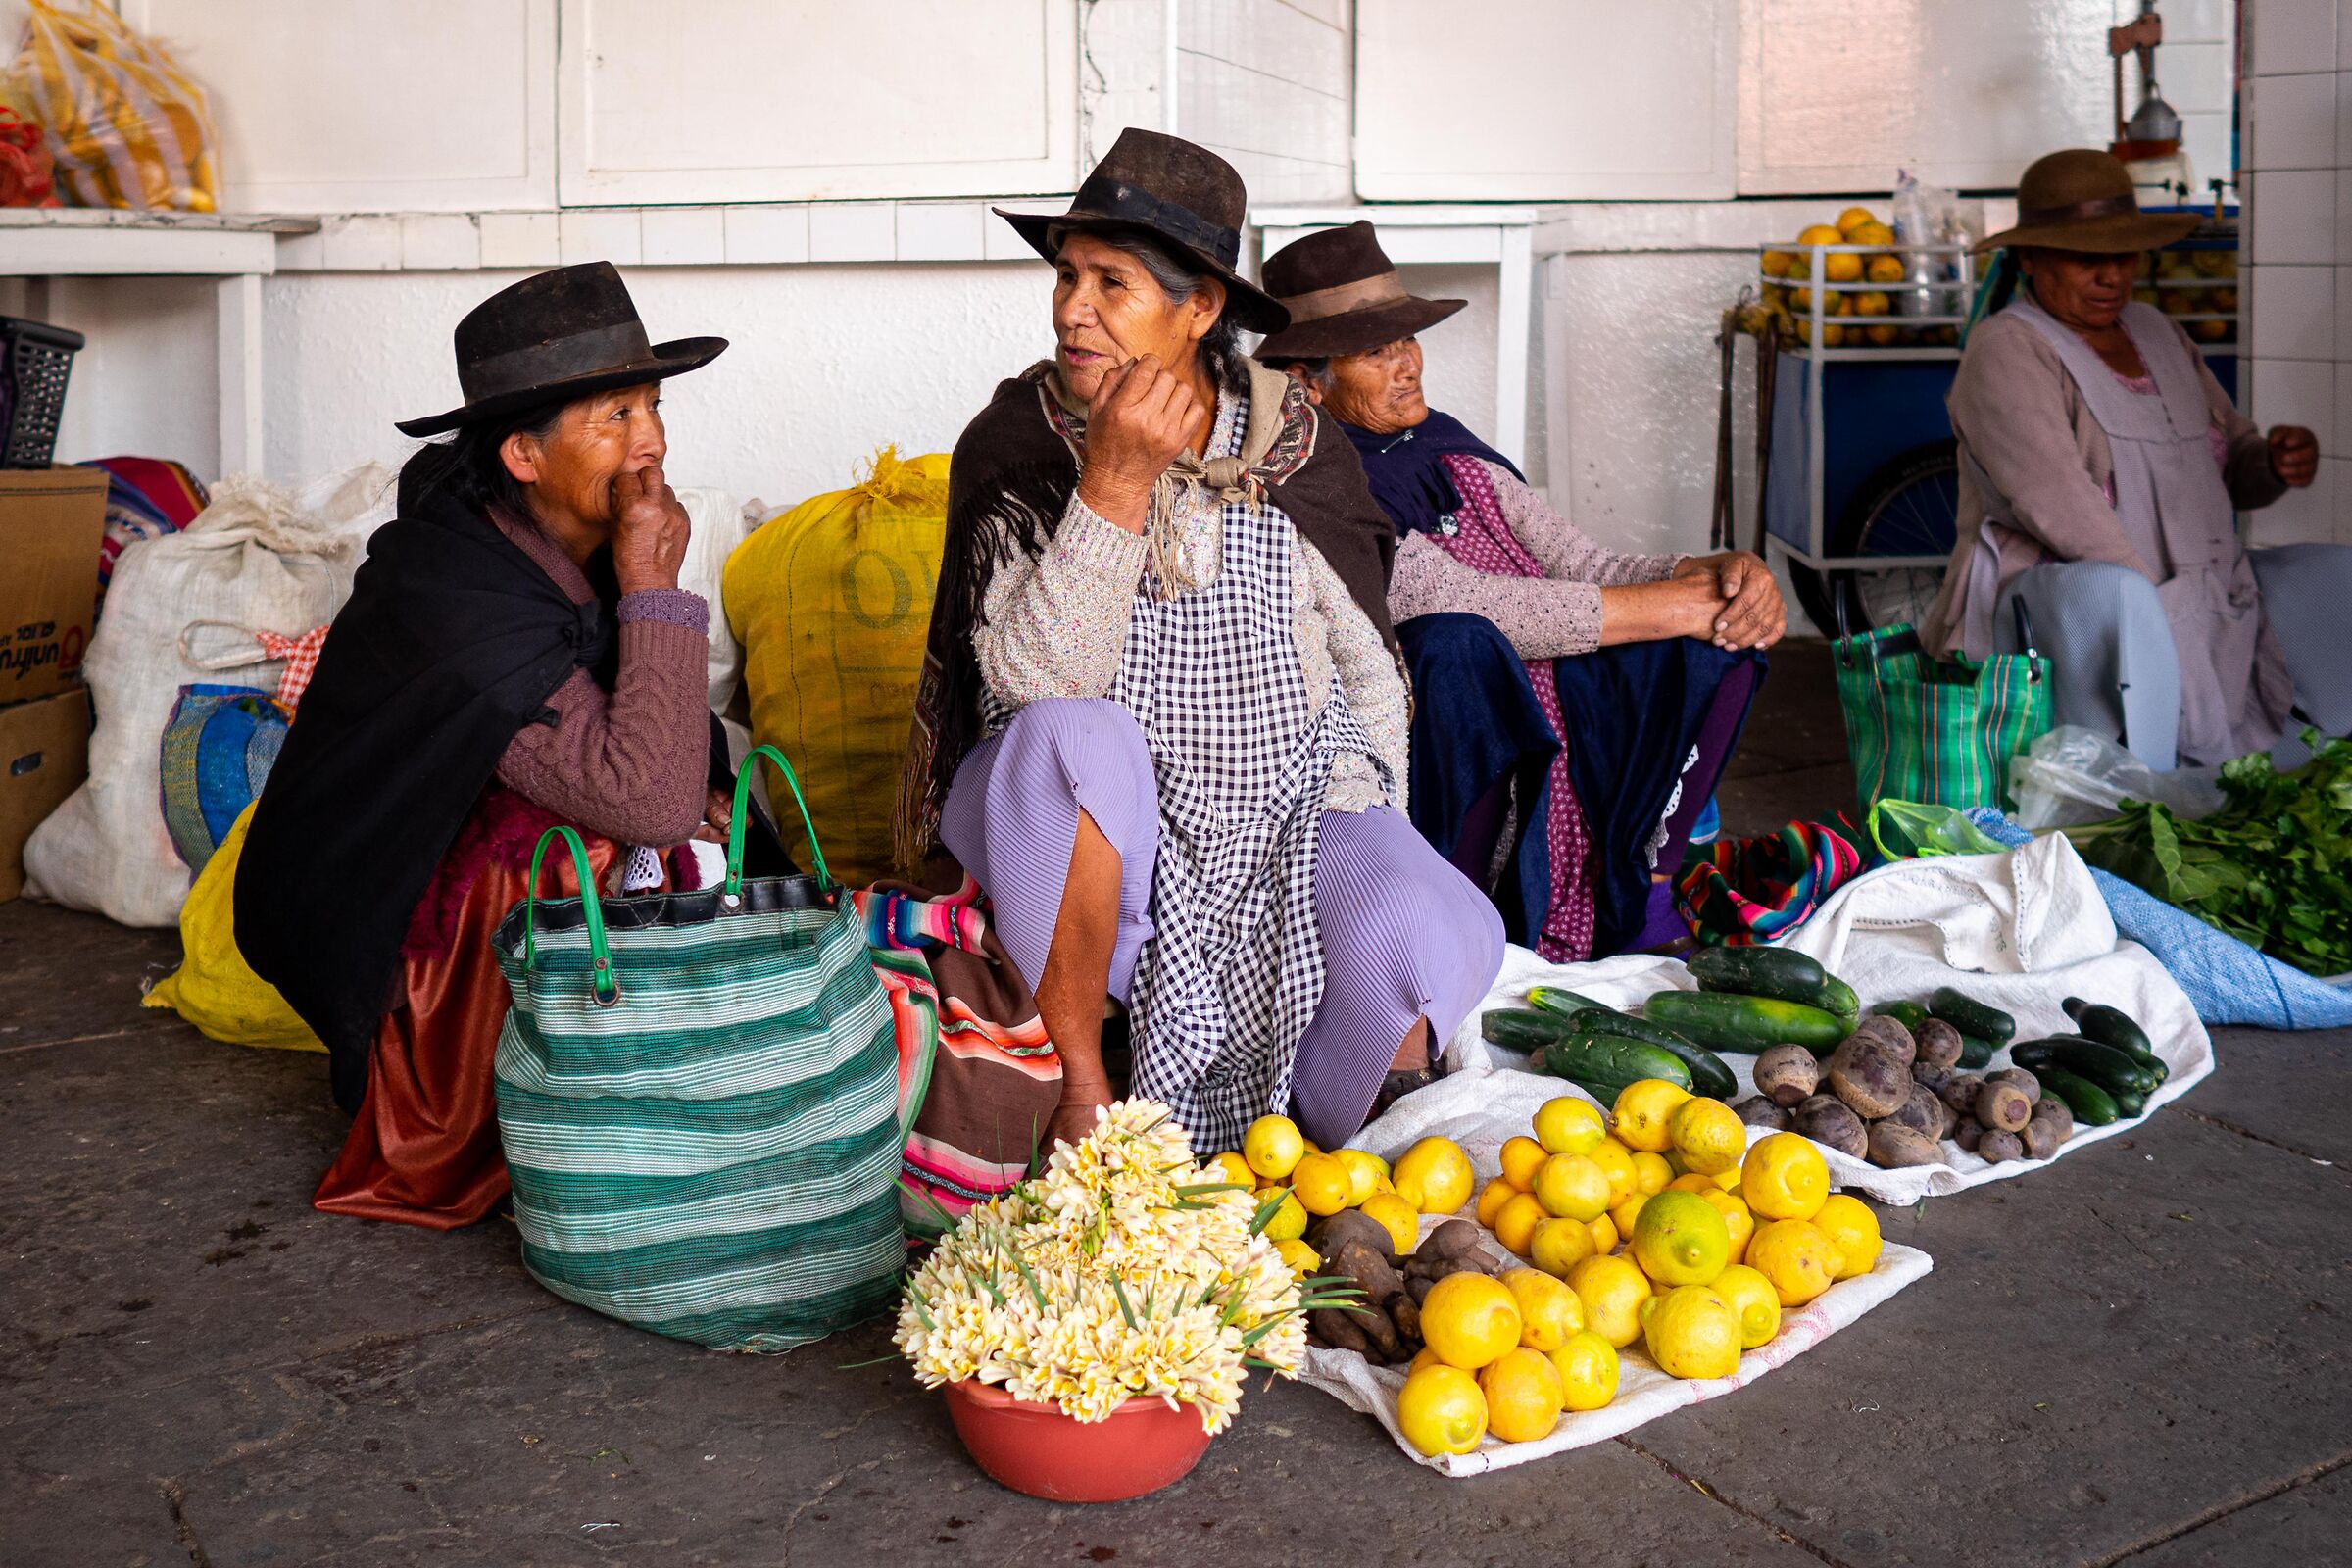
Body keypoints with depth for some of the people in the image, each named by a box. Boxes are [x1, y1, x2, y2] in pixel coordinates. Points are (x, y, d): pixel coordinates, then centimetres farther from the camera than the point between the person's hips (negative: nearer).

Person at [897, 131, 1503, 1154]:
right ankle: (1079, 1085, -17)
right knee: (1081, 739, -35)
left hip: (1278, 819, 2)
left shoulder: (1298, 453, -2)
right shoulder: (1014, 446, -7)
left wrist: (1353, 838, -4)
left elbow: (1368, 681, 7)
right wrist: (1115, 485, -28)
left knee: (1433, 934, -26)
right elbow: (1035, 681, -21)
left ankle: (1327, 1158, 5)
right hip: (1091, 838, -1)